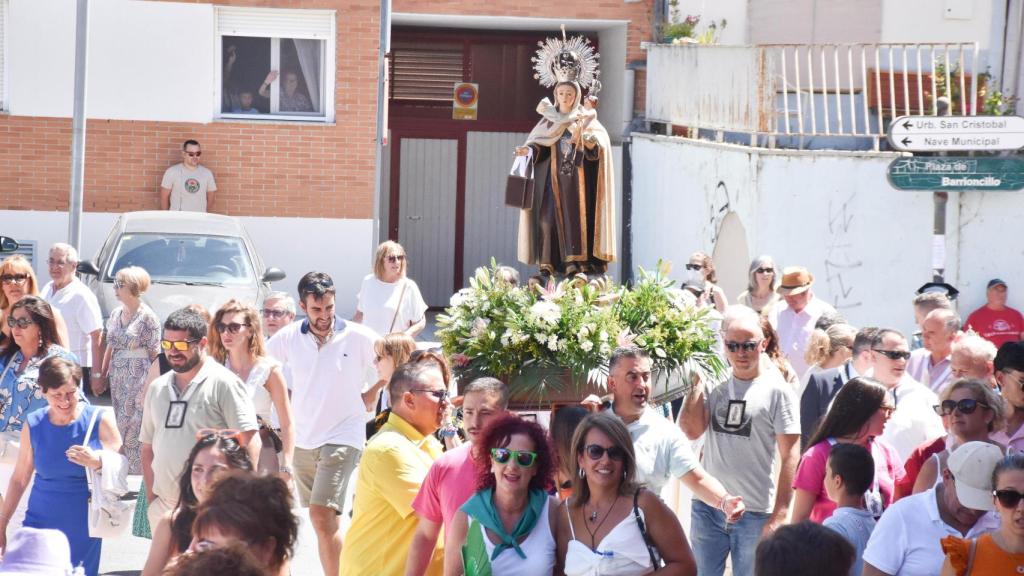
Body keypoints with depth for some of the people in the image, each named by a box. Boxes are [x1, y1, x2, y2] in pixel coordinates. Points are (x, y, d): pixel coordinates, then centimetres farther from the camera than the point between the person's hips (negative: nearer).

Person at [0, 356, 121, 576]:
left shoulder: (99, 420, -4)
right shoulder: (33, 424, 2)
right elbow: (20, 478, 12)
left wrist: (97, 462, -23)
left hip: (83, 527, -2)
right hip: (41, 523, 2)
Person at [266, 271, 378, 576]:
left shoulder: (358, 337, -9)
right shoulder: (289, 337, -1)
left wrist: (371, 395, -2)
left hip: (342, 437, -5)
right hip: (302, 438, 5)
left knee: (322, 515, -17)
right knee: (321, 518, 12)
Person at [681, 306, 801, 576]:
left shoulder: (777, 390, -5)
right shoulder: (714, 384, 6)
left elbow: (790, 455, -6)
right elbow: (692, 430, -5)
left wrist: (780, 514, -12)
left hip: (755, 513, -4)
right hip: (707, 507, 4)